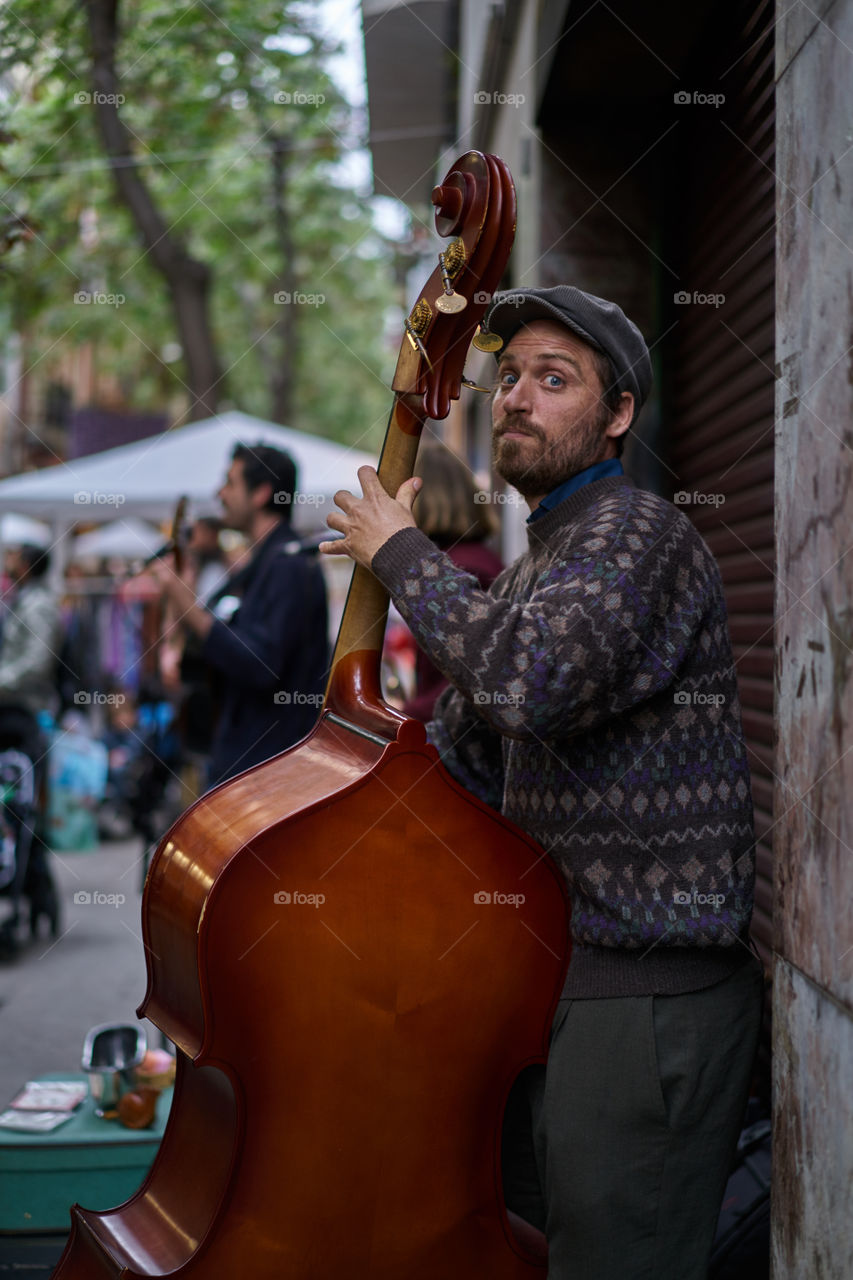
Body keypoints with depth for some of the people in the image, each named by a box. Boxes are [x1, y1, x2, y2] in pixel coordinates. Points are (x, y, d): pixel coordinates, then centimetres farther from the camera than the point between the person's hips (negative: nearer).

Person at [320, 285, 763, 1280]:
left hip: (646, 995, -10)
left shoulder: (640, 536, -13)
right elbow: (453, 760, 23)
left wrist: (402, 554, -18)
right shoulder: (531, 572, 19)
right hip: (552, 975, 10)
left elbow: (535, 677, -33)